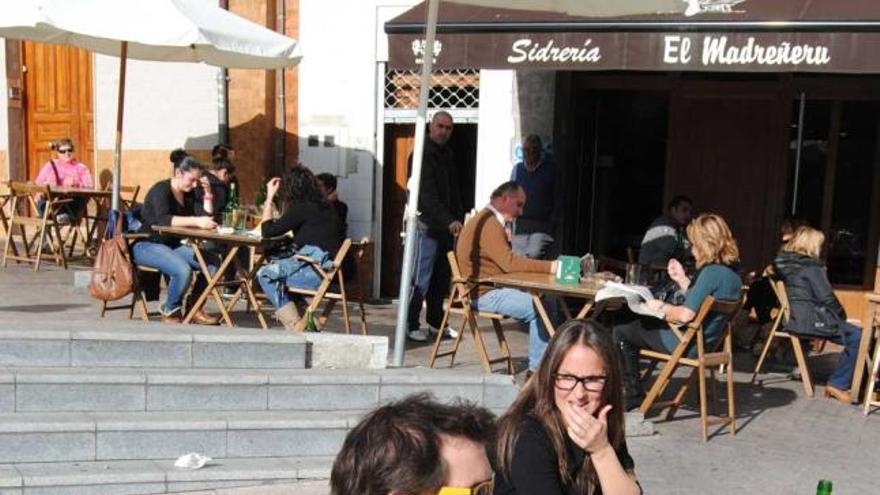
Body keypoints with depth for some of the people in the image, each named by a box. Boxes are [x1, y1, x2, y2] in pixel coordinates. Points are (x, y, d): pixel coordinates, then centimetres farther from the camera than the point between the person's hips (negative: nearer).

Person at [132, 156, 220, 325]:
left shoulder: (189, 194, 8)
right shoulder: (161, 190, -14)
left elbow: (205, 219, 0)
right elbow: (163, 219, -34)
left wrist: (207, 194, -7)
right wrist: (196, 221, -44)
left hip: (173, 245, 8)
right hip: (147, 245, -8)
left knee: (212, 263, -11)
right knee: (183, 270, -33)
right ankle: (170, 311, -6)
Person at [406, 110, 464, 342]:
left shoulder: (447, 155, 17)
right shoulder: (422, 155, -9)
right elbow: (427, 194, -19)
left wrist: (459, 218, 11)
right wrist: (449, 221, -28)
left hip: (447, 225, 8)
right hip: (427, 225, -8)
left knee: (442, 277, 11)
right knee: (421, 277, -6)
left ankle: (436, 322, 20)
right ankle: (410, 325, 2)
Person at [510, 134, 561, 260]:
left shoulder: (550, 169, 2)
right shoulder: (517, 169, 10)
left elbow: (558, 200, 3)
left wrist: (553, 223, -6)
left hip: (542, 225, -3)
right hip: (520, 225, 4)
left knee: (534, 256, -20)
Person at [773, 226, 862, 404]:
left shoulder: (783, 263, 13)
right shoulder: (811, 266, -11)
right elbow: (826, 298, -12)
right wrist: (842, 314, 7)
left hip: (794, 319, 9)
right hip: (811, 321, -9)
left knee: (853, 332, 17)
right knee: (858, 337, -10)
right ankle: (838, 384, -5)